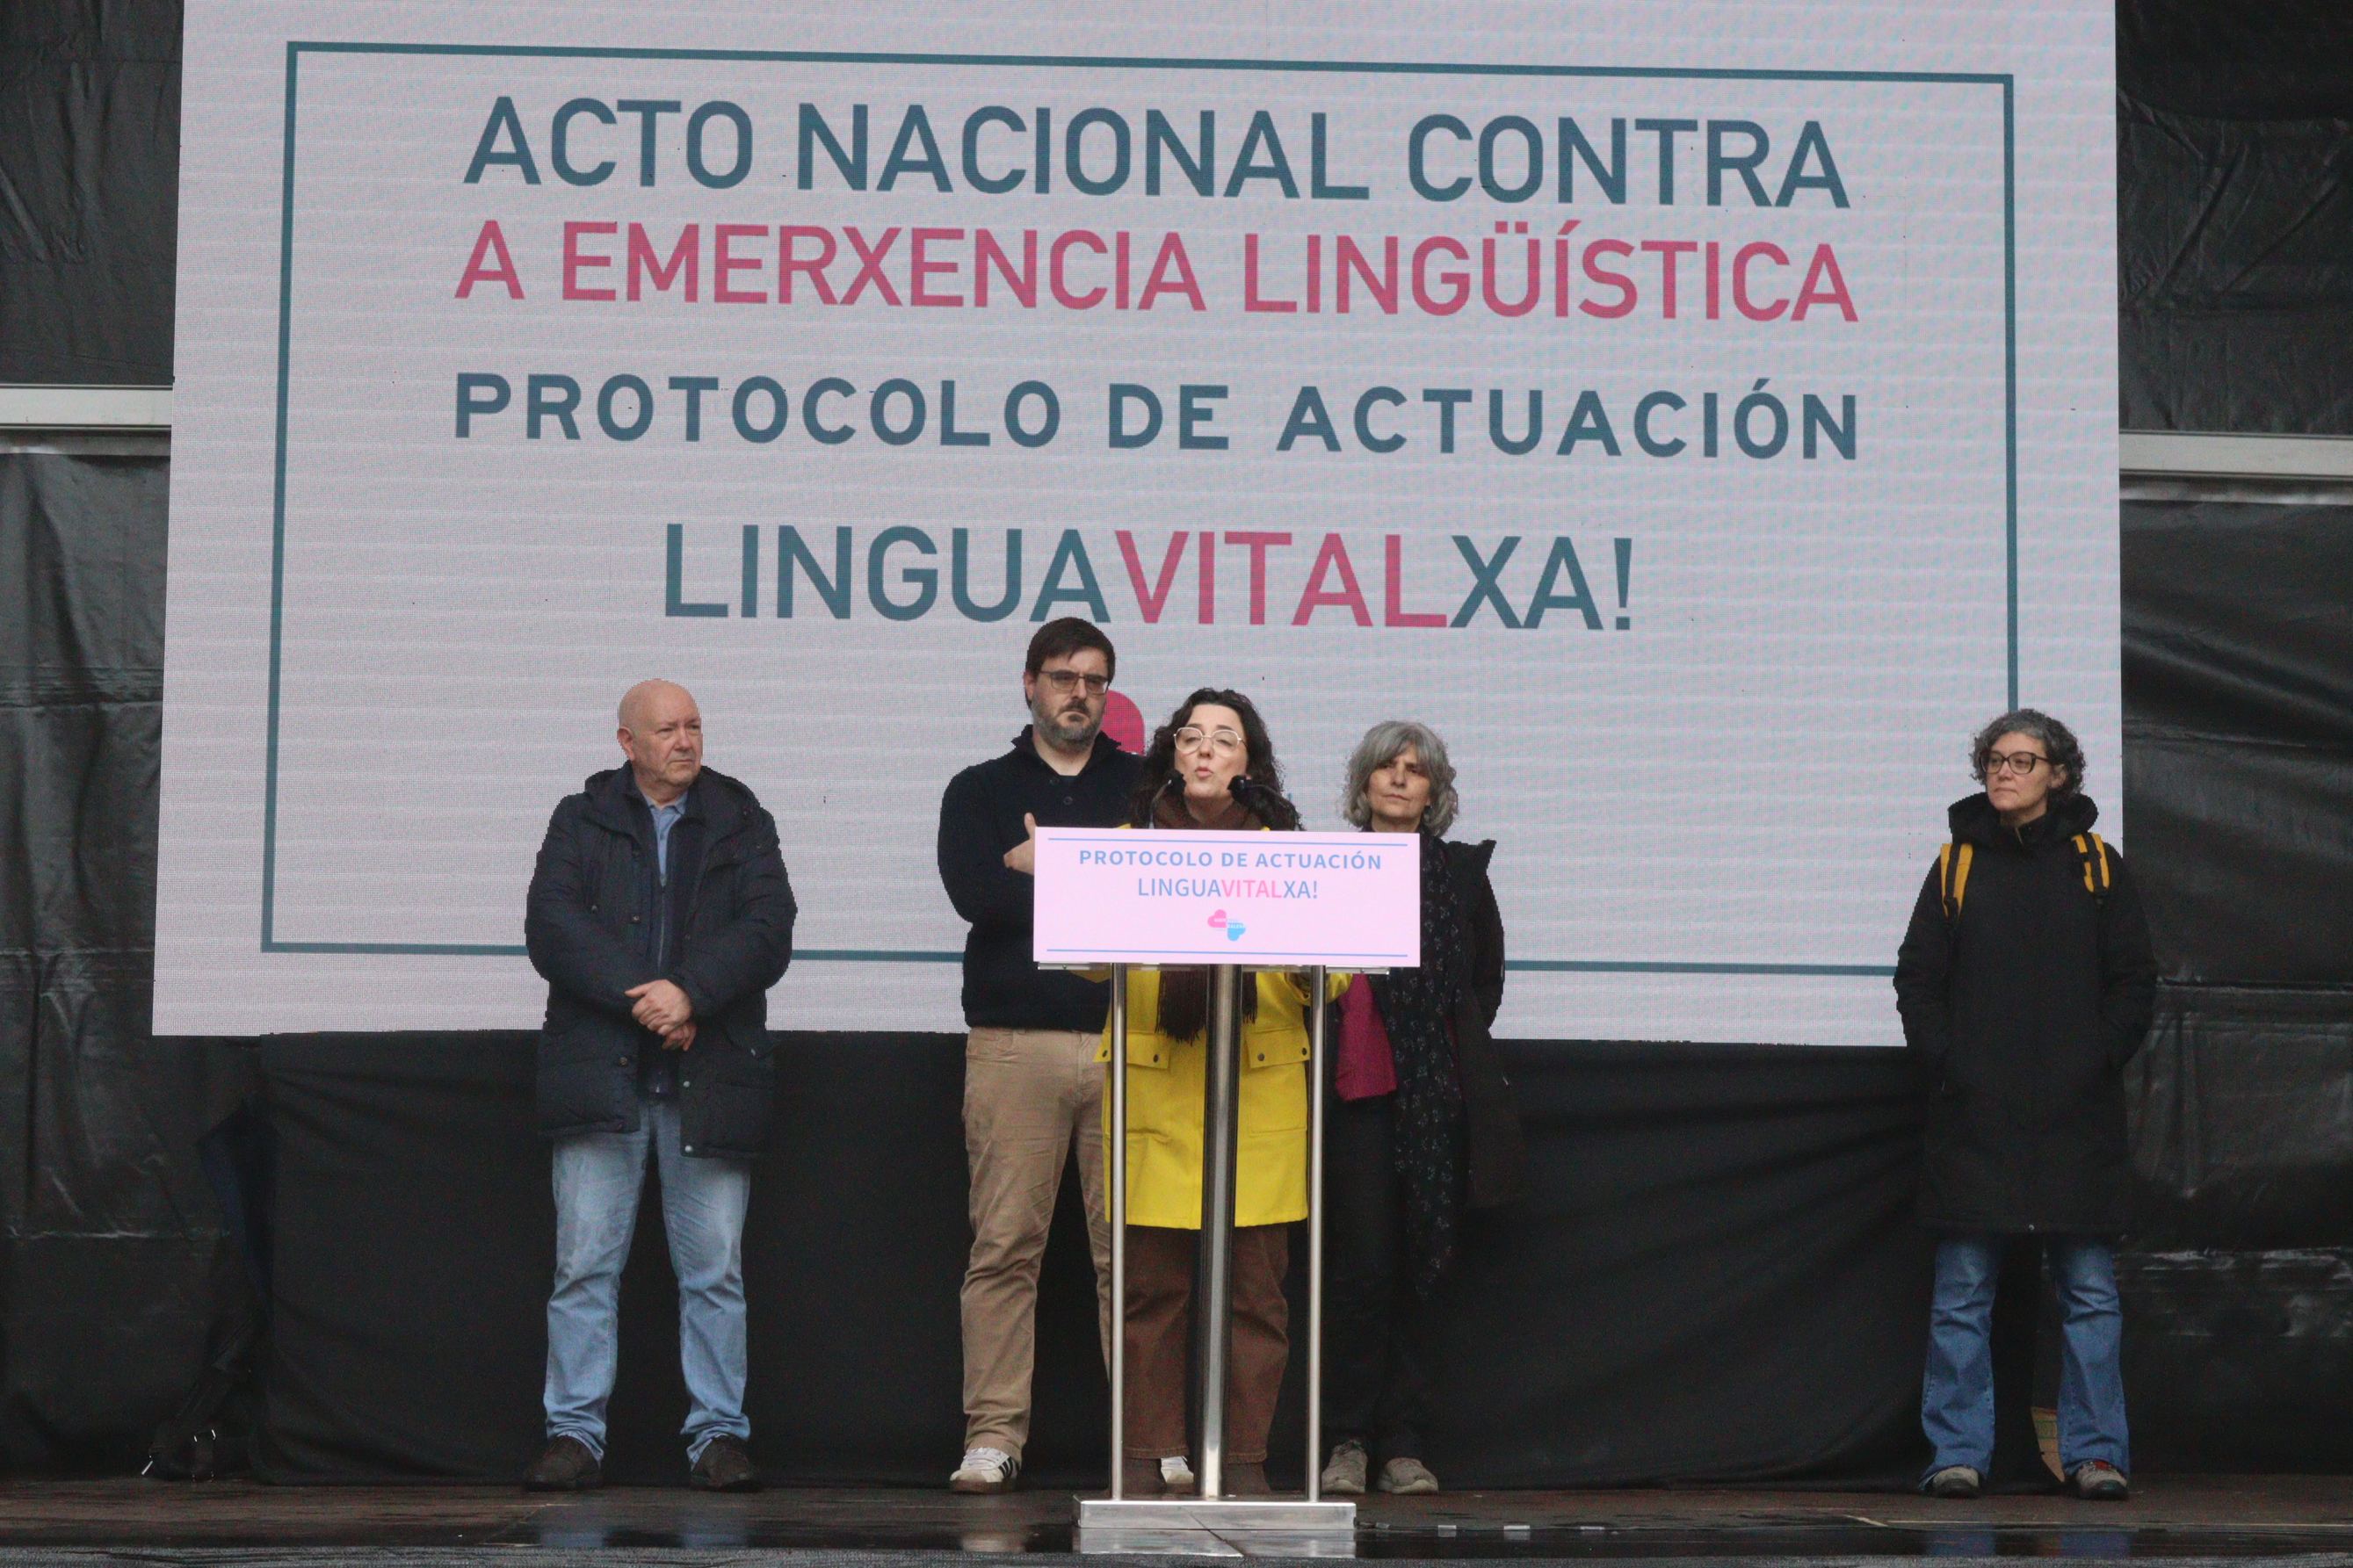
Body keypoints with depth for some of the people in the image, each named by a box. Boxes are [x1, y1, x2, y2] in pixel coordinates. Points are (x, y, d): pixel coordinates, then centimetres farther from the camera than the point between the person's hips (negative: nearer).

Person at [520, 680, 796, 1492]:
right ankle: (575, 1433, 4)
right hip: (600, 1076, 0)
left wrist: (689, 993, -16)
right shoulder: (580, 821, 12)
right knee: (585, 1264, -2)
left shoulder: (742, 824, 13)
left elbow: (767, 931, -1)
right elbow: (551, 929, -2)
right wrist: (637, 997, -13)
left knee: (715, 1269, 1)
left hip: (709, 1080, 0)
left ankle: (719, 1434, 6)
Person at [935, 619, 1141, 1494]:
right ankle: (993, 1437, 0)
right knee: (1004, 1247, -4)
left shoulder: (1144, 787, 16)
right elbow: (976, 895, -3)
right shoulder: (980, 792, 15)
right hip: (1015, 1043, 0)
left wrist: (1044, 864, -2)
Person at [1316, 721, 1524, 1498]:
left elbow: (1488, 979, 17)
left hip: (1440, 1094, 2)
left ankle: (1403, 1442, 6)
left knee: (1422, 1265, 2)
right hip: (1356, 1090, -2)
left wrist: (1457, 1045, 6)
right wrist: (1328, 1043, -4)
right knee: (1361, 1264, -9)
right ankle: (1347, 1440, -2)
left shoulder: (1463, 871, 14)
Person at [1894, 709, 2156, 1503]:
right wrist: (1944, 1065, -4)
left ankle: (2094, 1451, 8)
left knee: (2089, 1292, 2)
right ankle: (1958, 1452, 4)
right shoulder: (1957, 866, 8)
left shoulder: (2097, 865, 7)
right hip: (1974, 1115, 0)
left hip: (2076, 1116, 0)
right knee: (1962, 1295, -1)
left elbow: (2134, 981, 6)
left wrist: (2099, 1063, -5)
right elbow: (1917, 978, 8)